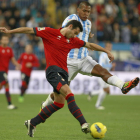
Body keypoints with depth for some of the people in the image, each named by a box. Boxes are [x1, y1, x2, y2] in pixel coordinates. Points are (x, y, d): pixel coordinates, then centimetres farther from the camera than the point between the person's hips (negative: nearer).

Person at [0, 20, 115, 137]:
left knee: (59, 103, 6)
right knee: (69, 94, -22)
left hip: (63, 72, 8)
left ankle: (32, 123, 18)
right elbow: (30, 30, 3)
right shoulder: (50, 32, 0)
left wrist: (107, 51, 28)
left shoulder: (73, 40, 17)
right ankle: (84, 124, -30)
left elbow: (89, 45, 26)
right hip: (53, 69, -8)